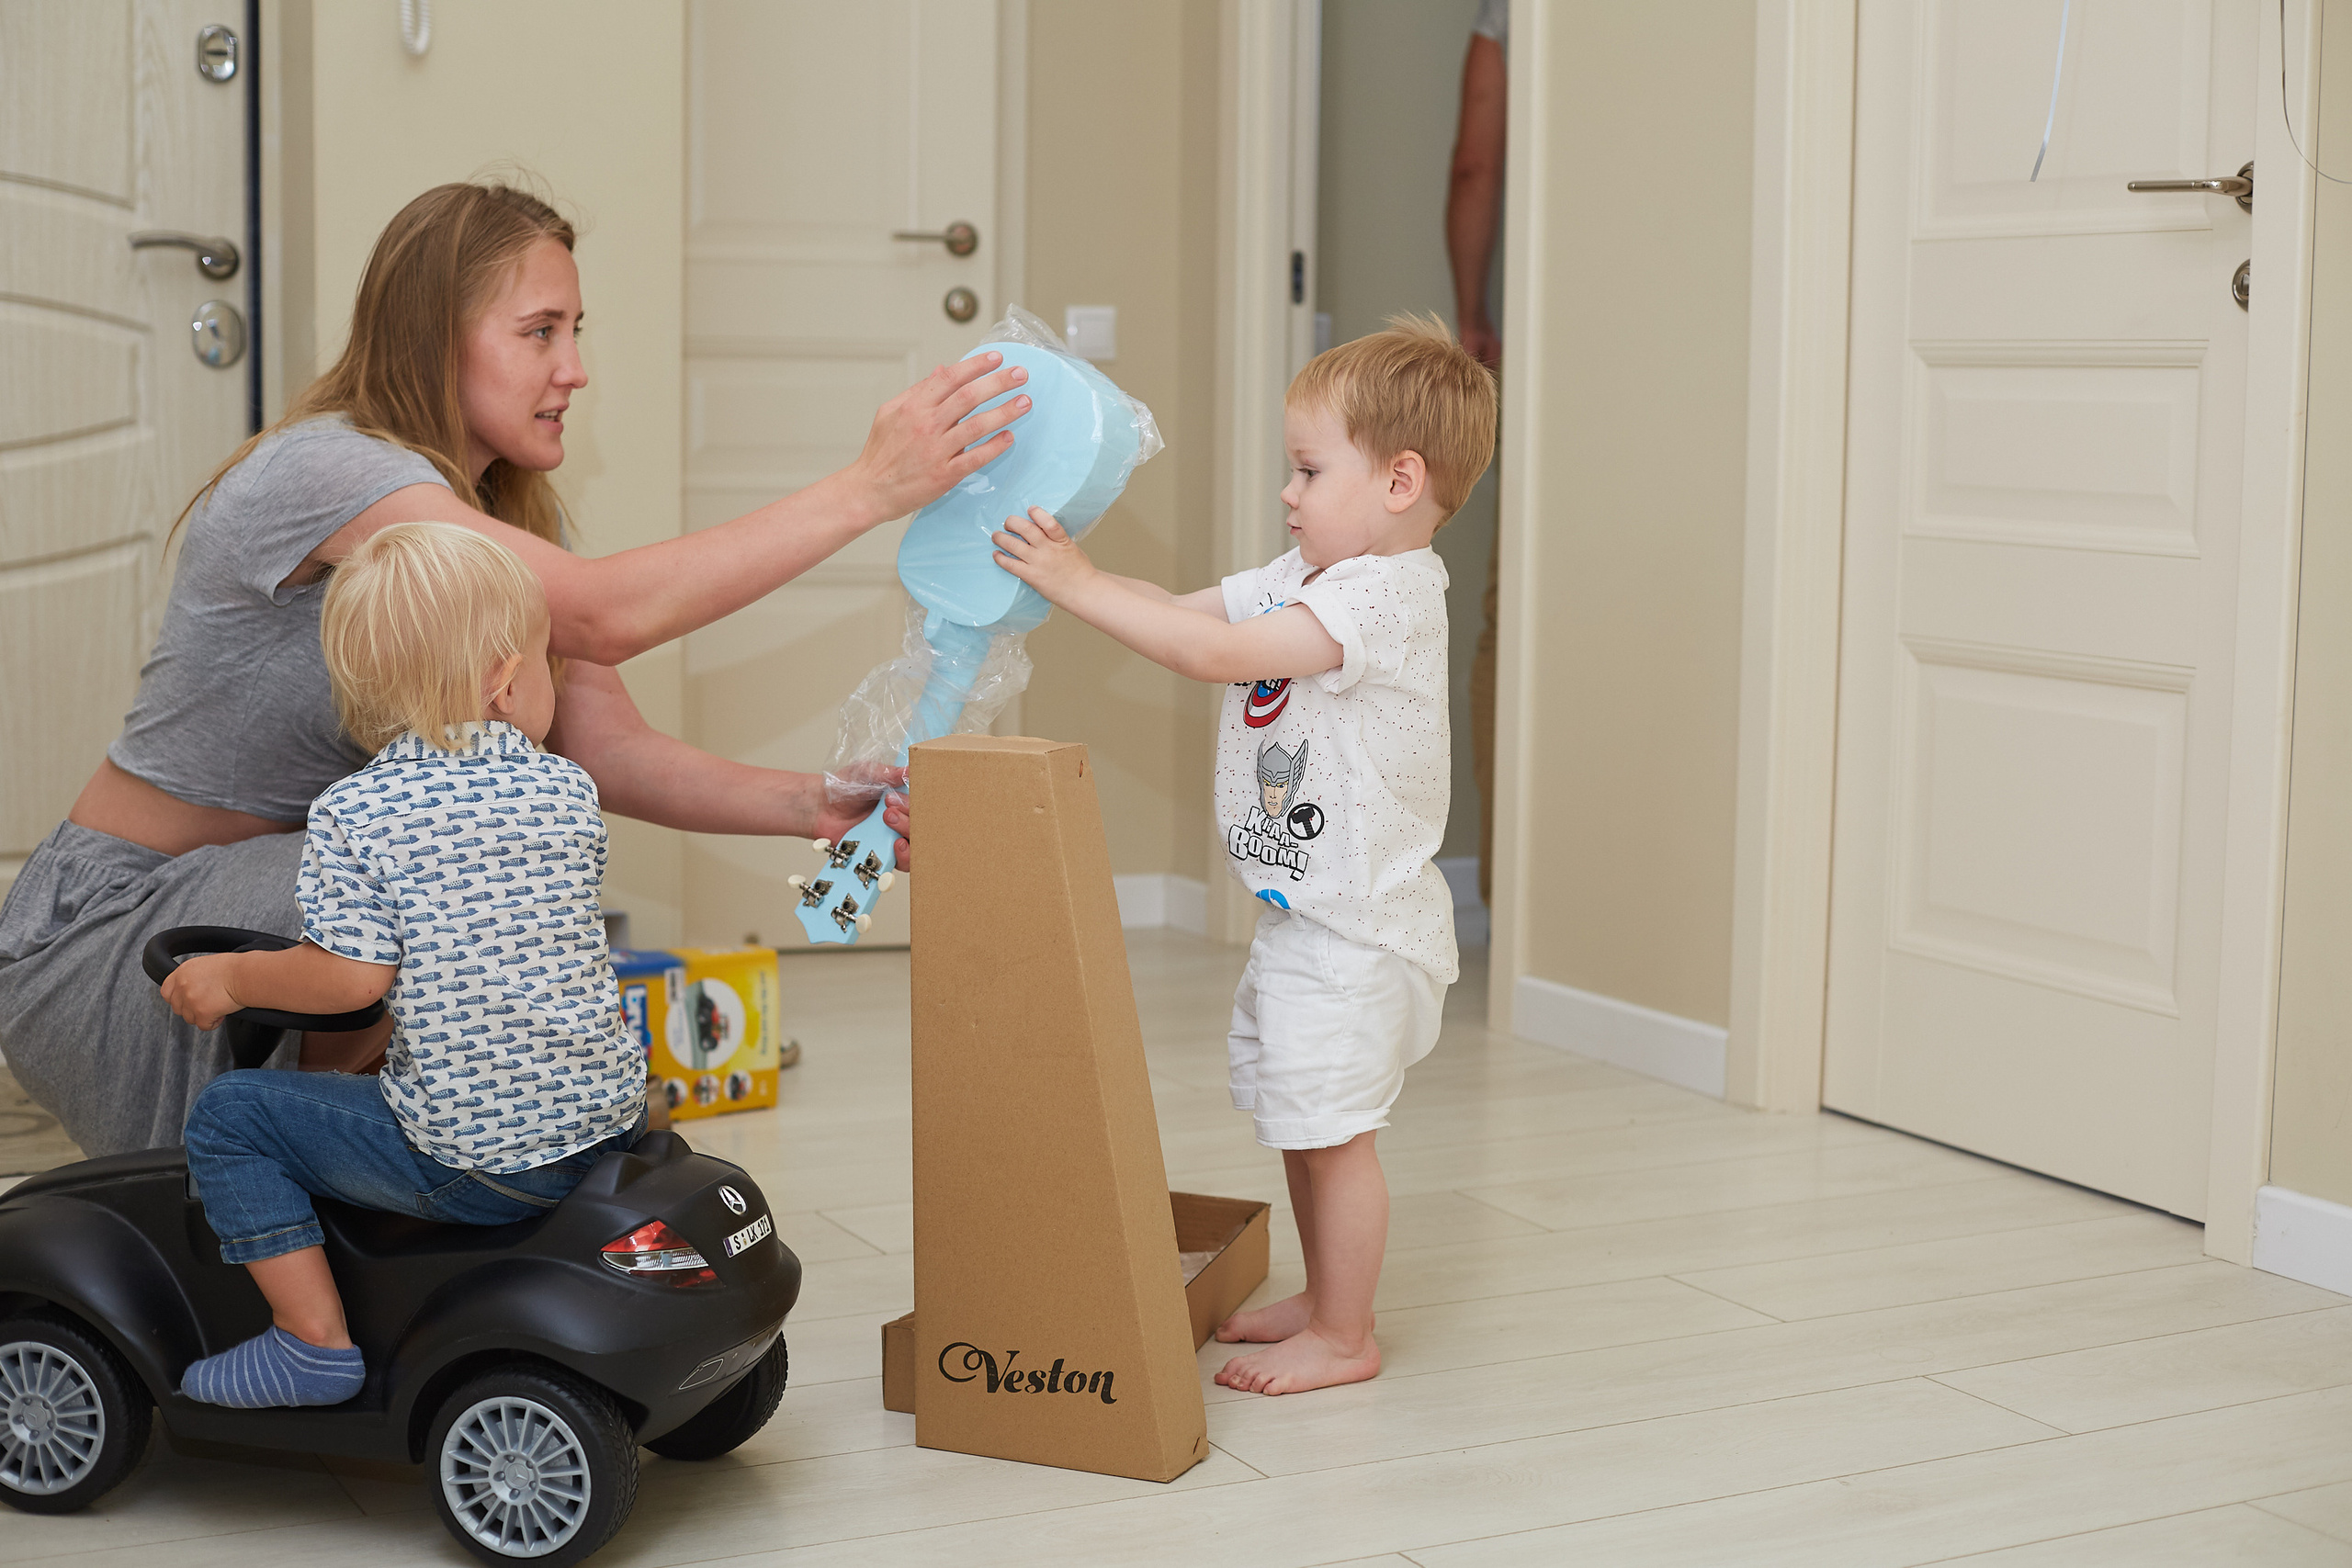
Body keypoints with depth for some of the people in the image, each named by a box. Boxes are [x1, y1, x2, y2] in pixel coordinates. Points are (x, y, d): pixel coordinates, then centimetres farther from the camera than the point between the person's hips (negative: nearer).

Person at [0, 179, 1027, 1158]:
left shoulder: (506, 513, 5)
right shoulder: (319, 470, -24)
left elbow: (607, 752, -6)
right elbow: (606, 615, -35)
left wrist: (811, 806, -23)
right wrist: (868, 489, -36)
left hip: (283, 889, 8)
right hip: (109, 934, -8)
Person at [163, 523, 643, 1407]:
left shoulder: (352, 816, -9)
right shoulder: (567, 791, 4)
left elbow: (356, 975, -13)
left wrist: (229, 978, 4)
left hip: (469, 1160, -5)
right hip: (603, 1117, 5)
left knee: (228, 1116, 9)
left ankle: (315, 1341, 8)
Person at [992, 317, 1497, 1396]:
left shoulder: (1384, 594, -22)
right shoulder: (1305, 578, 9)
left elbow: (1217, 652, -29)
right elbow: (1186, 611, 10)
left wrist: (1079, 585, -27)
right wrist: (1069, 571, -3)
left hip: (1360, 928, -10)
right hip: (1303, 912, 10)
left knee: (1331, 1126, -1)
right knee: (1299, 1119, 20)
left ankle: (1343, 1337, 12)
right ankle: (1326, 1297, 35)